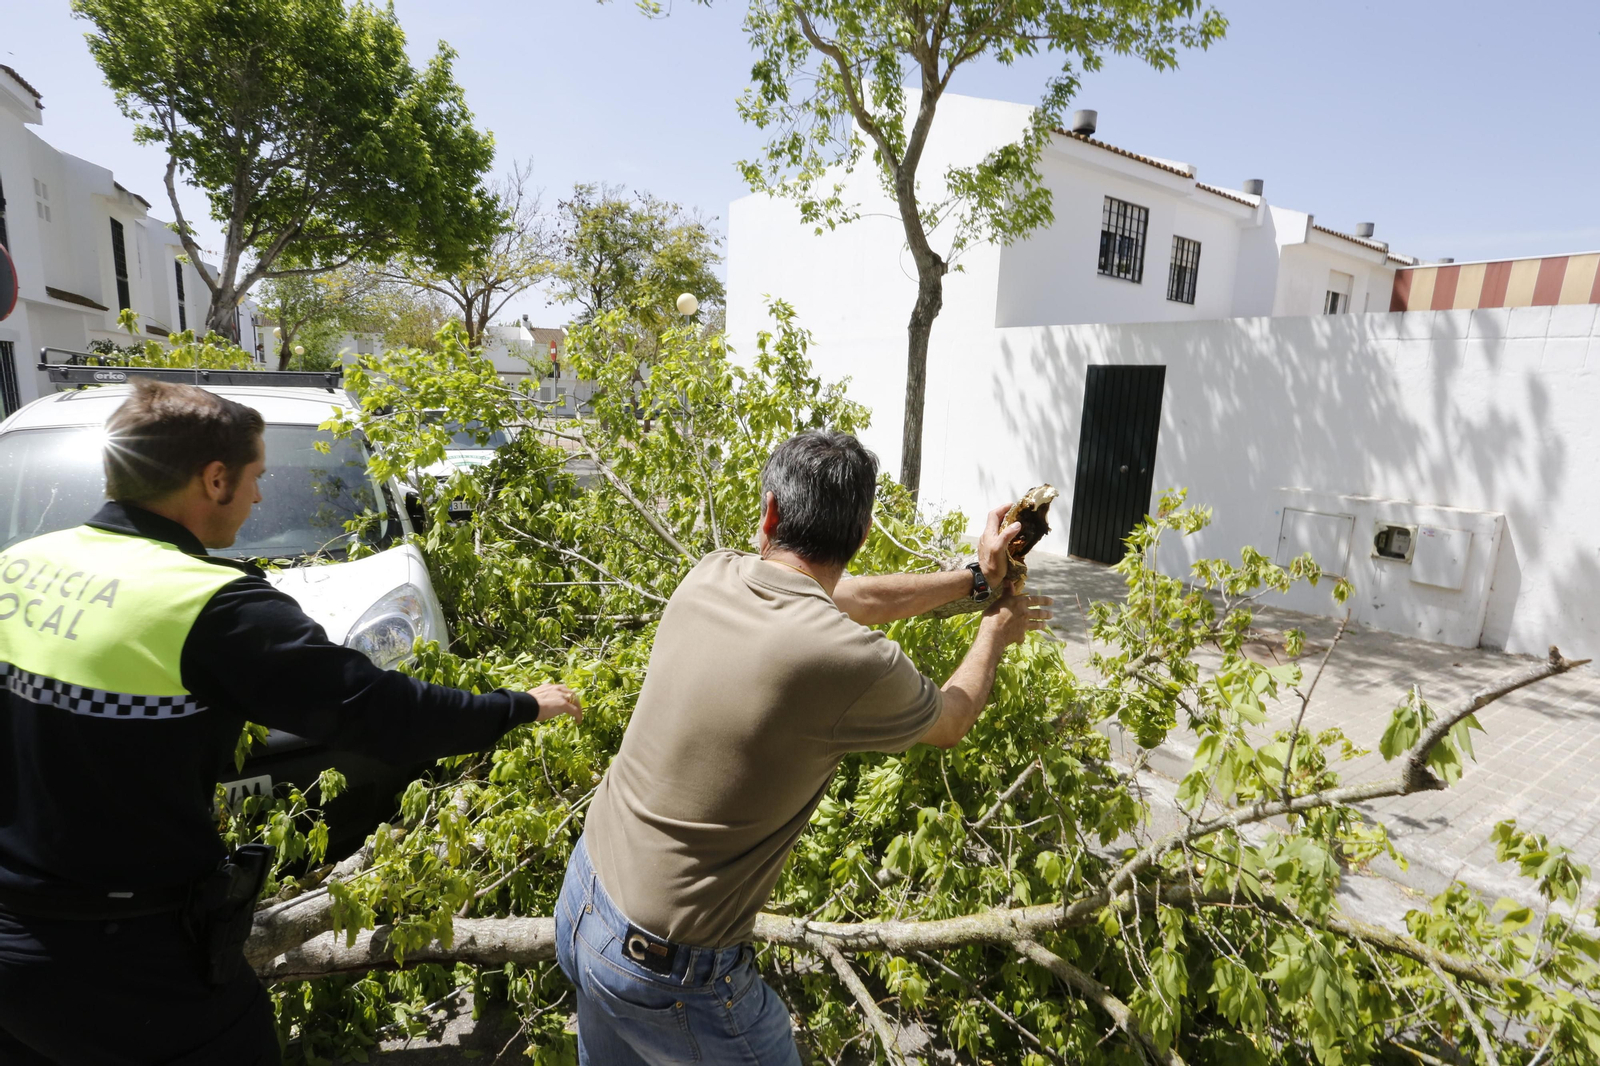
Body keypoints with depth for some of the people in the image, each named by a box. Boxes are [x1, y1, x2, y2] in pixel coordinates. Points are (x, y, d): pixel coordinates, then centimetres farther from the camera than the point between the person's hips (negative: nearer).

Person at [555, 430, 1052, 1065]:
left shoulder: (708, 578, -9)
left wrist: (975, 577, 15)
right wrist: (995, 634, 17)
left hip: (581, 894, 7)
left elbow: (852, 597, 6)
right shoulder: (852, 663, -27)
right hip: (667, 970, -6)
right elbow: (951, 721, -3)